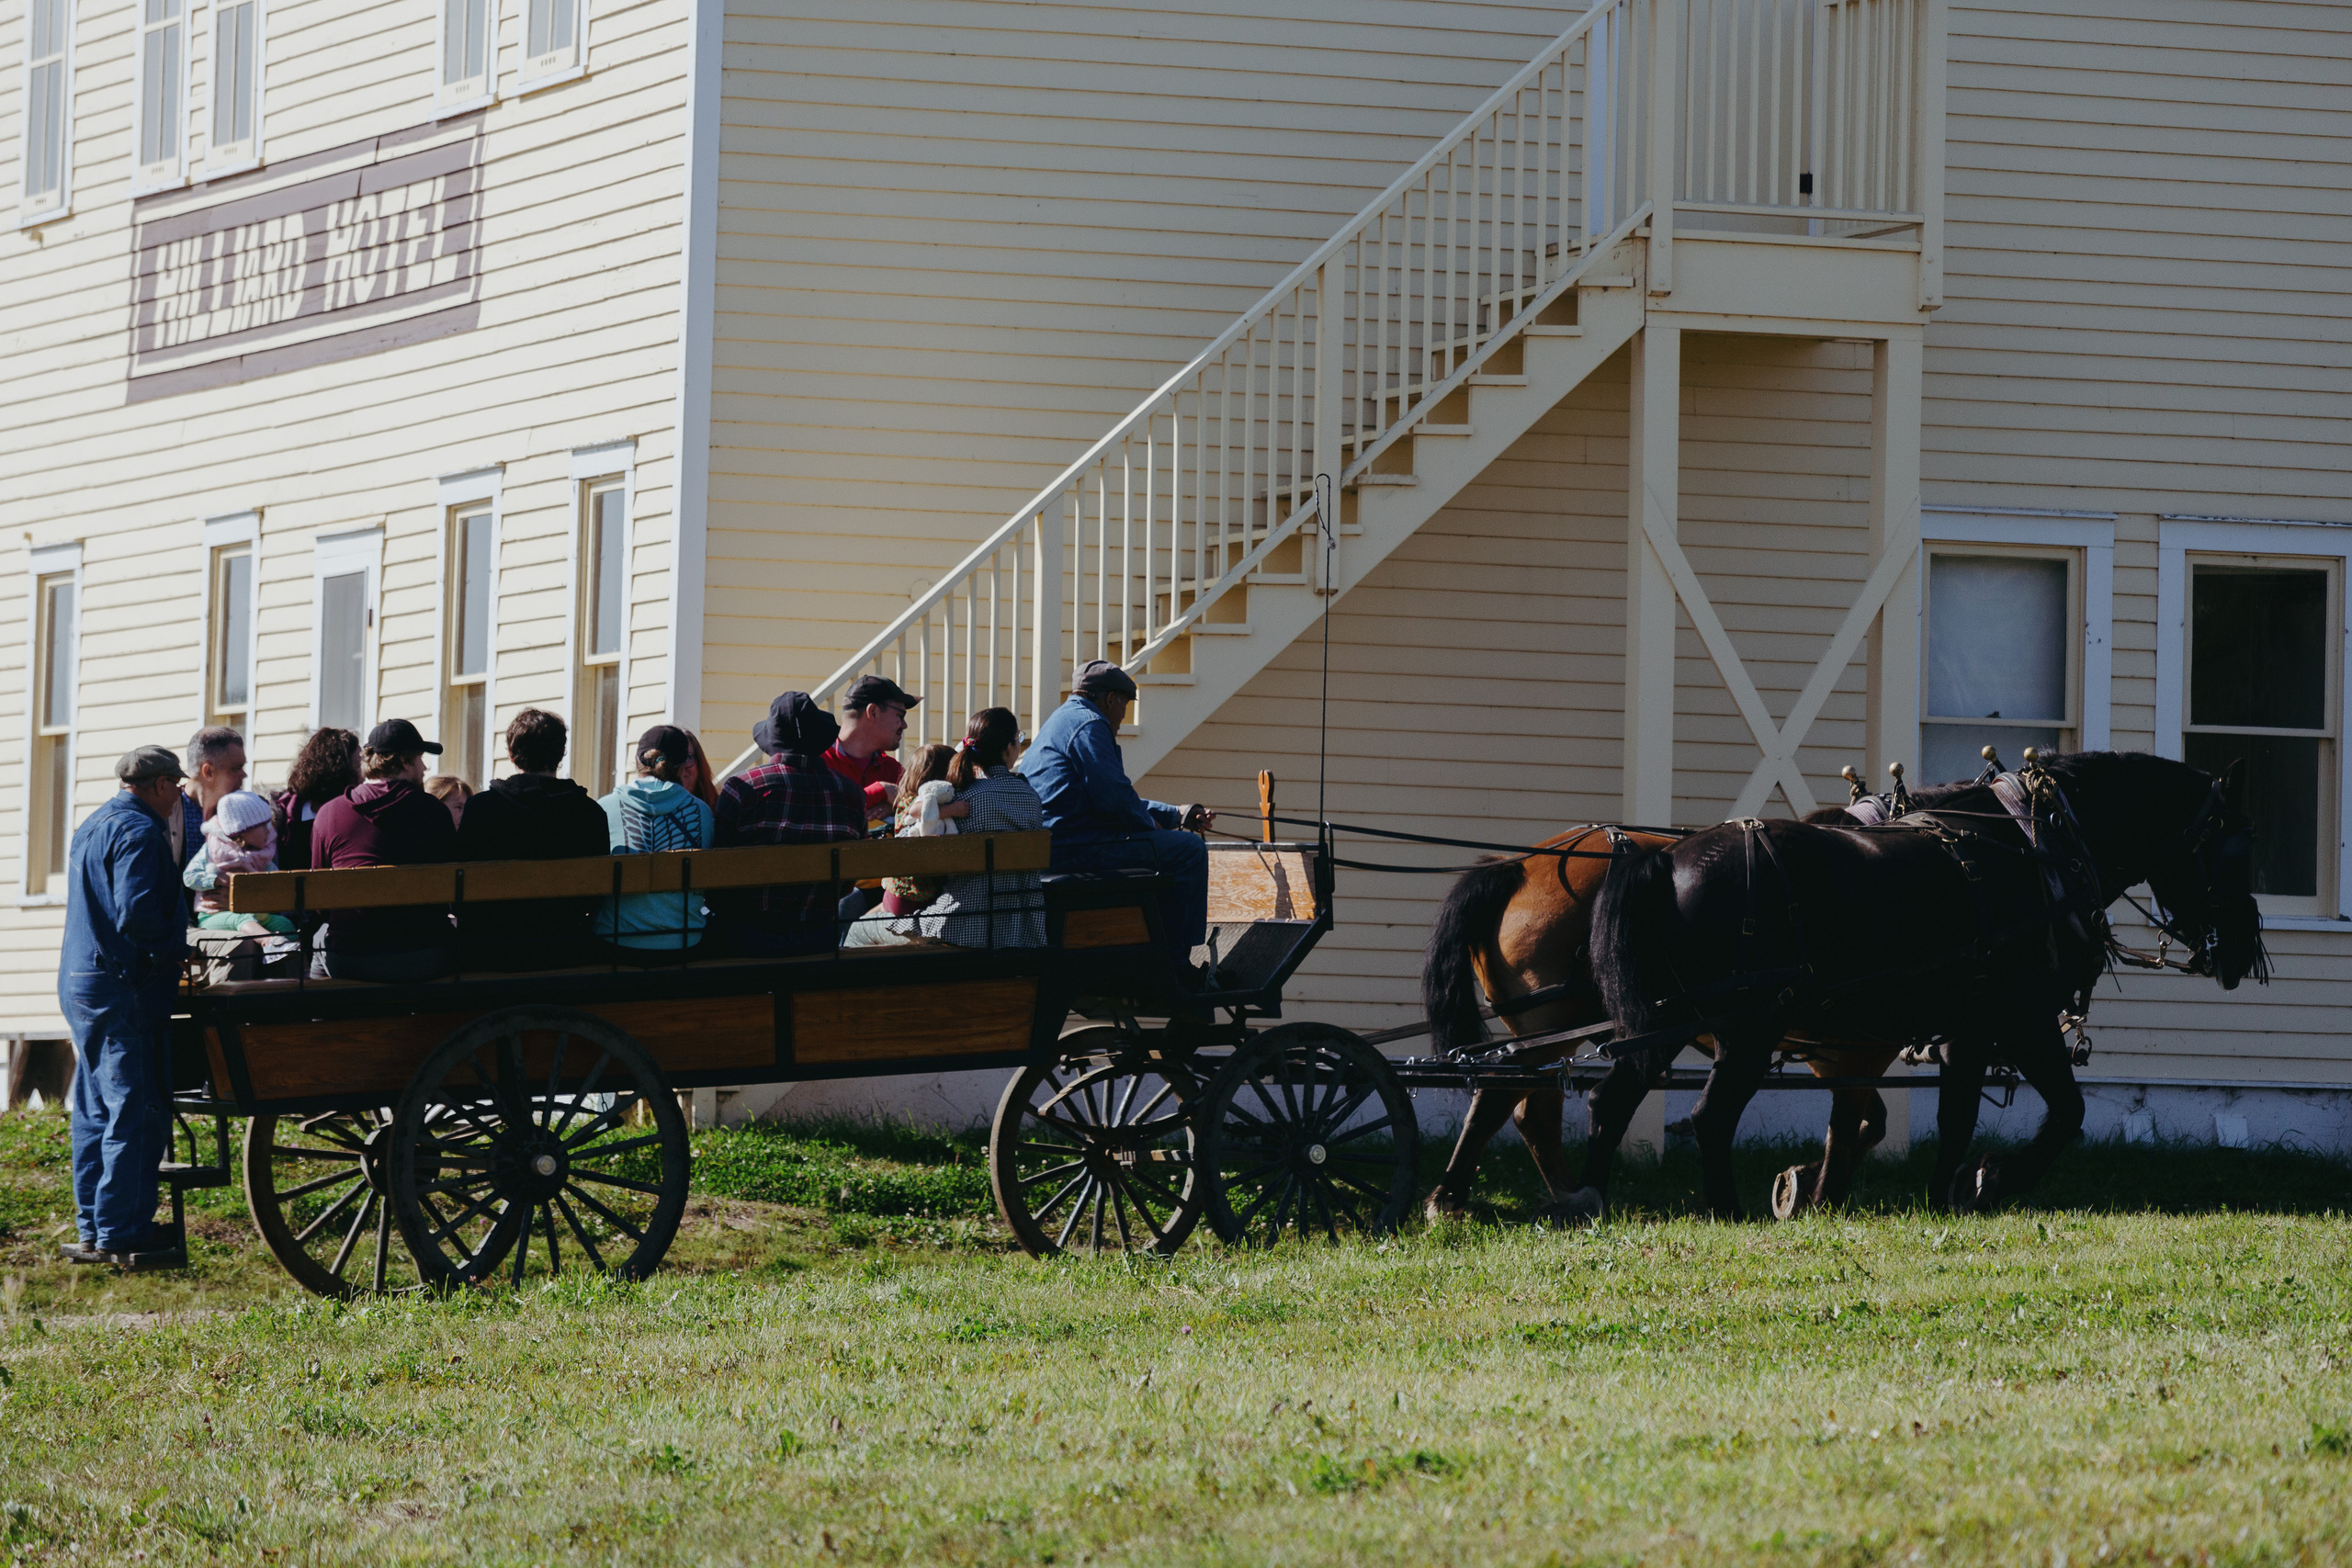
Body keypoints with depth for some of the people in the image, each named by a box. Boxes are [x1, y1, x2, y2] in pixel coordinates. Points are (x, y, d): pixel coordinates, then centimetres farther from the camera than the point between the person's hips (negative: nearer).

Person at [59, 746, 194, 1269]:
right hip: (125, 989, -10)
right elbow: (137, 912, -25)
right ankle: (122, 1236, -8)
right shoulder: (138, 832, -14)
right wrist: (175, 949, -10)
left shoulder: (92, 828, 18)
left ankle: (92, 1229, 19)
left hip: (80, 984, 10)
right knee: (136, 1110, -7)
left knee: (96, 1109, 15)